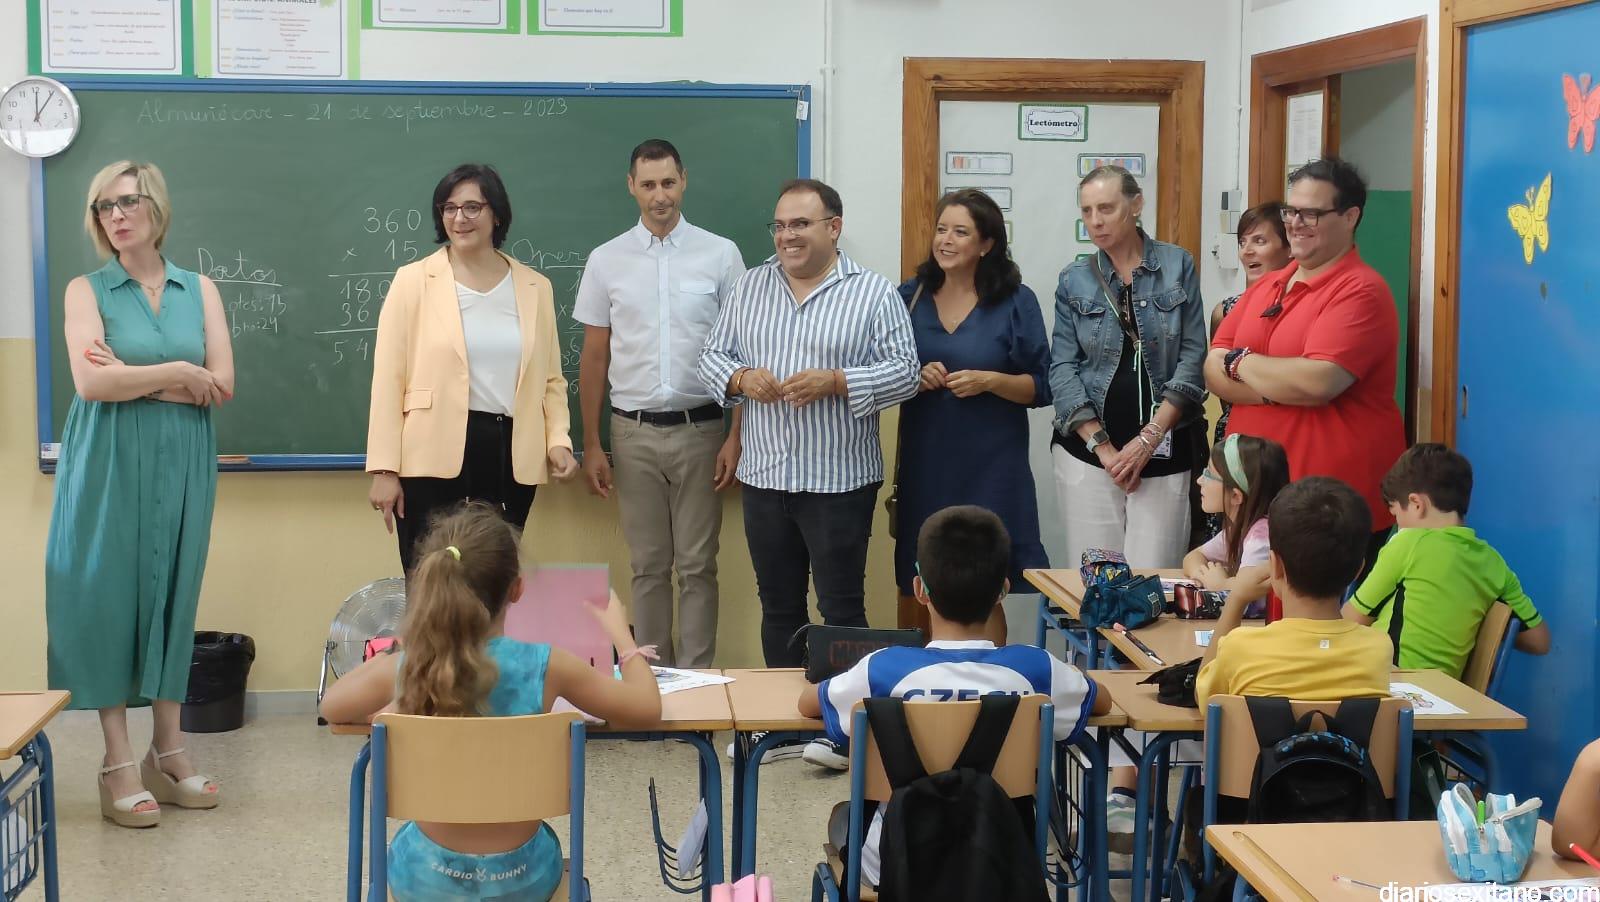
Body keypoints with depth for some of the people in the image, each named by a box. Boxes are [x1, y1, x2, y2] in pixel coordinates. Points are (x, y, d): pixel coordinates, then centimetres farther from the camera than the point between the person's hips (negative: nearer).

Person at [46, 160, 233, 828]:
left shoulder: (200, 290, 8)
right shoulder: (87, 291, 2)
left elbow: (221, 385, -3)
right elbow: (91, 382, -13)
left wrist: (131, 377, -10)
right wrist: (178, 374, -8)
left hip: (182, 463, 2)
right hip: (110, 463, -2)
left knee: (174, 591, 6)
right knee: (110, 591, -2)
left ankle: (168, 748, 14)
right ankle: (119, 761, 2)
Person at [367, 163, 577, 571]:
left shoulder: (535, 287, 10)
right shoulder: (414, 280, 1)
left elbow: (550, 378, 14)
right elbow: (389, 378, -2)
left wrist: (558, 439, -3)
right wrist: (385, 468, -8)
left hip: (512, 456, 3)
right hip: (433, 456, -3)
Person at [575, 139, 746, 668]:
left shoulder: (720, 255, 0)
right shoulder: (606, 261, 4)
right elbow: (594, 357, 7)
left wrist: (737, 436, -5)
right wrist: (591, 446, 5)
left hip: (700, 429, -1)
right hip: (633, 431, 1)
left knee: (697, 565, 3)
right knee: (648, 566, 8)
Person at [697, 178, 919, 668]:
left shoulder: (874, 292, -3)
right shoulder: (750, 286, 10)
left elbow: (904, 370, -7)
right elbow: (712, 355, 12)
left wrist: (834, 383, -19)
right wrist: (741, 378, -10)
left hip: (839, 481, -4)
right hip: (764, 476, 4)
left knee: (842, 610, 2)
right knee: (778, 608, 13)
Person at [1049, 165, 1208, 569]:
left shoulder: (1177, 266, 2)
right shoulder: (1073, 280, 6)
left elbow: (1193, 358, -2)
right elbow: (1062, 369, 2)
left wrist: (1149, 438, -9)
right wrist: (1102, 448, -7)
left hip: (1162, 450, -1)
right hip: (1087, 449, 1)